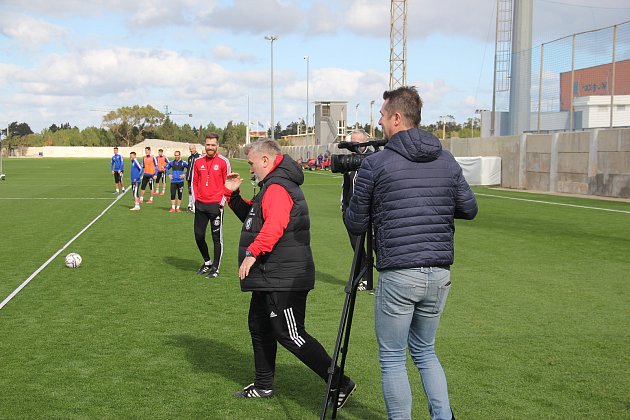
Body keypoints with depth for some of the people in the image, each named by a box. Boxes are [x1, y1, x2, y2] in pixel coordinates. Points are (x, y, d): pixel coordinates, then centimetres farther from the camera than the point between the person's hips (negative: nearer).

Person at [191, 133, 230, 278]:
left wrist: (222, 201, -7)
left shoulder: (223, 162, -3)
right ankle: (207, 262, 29)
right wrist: (195, 199, 8)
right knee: (199, 235, 8)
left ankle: (215, 268, 10)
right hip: (200, 205, 5)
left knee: (217, 237, 1)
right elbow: (194, 182, 16)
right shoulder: (198, 162, 9)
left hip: (216, 205, -4)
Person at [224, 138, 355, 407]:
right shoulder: (271, 186, 19)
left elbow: (274, 226, -33)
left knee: (290, 335, -8)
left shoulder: (277, 188, -16)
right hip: (271, 276, 11)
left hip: (284, 278, -11)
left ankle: (340, 384, -3)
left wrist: (252, 253, -36)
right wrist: (233, 194, 19)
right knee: (259, 326, 19)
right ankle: (264, 385, 32)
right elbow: (253, 218, 28)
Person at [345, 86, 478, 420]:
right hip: (440, 273, 5)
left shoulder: (375, 163, -6)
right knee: (425, 351, 21)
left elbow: (355, 225, 0)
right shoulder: (447, 161, 7)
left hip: (398, 274, -5)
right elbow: (469, 209, 15)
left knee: (392, 358, 7)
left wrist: (353, 202, 19)